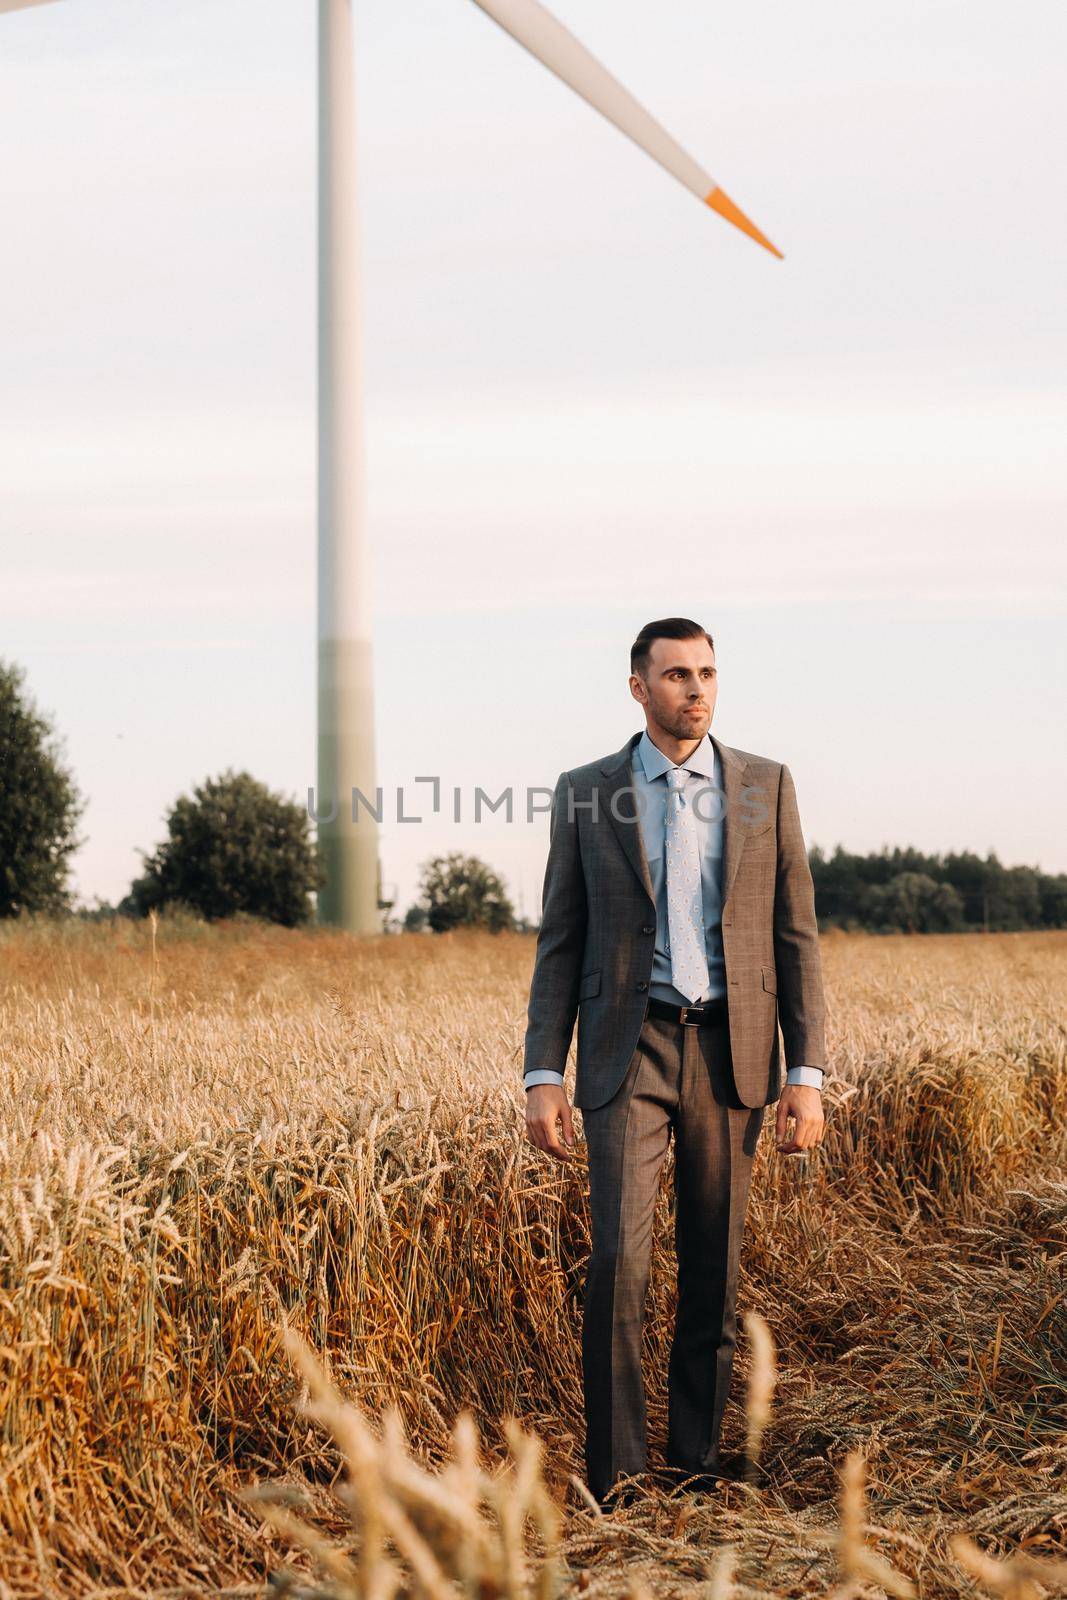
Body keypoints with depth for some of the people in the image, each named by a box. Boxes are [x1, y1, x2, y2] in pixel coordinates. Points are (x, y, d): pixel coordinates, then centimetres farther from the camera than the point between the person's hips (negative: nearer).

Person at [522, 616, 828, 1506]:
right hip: (628, 1048, -1)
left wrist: (807, 1075, -3)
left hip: (730, 1052, 1)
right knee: (619, 1256, -13)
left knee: (714, 1269, 6)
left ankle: (698, 1459, 18)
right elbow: (560, 944, 5)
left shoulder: (766, 787, 5)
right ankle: (614, 1467, -2)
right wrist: (543, 1077, -3)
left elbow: (796, 939, 4)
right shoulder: (585, 793, 4)